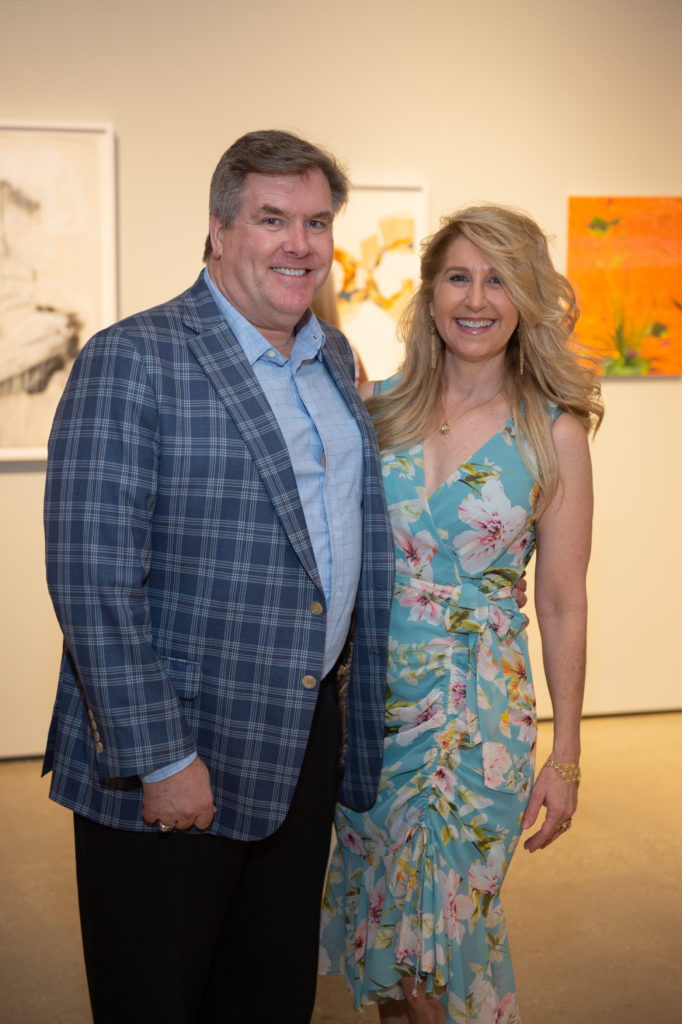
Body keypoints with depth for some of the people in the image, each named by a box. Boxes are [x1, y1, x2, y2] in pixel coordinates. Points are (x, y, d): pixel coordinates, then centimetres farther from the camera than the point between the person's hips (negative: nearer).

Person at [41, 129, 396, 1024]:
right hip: (171, 762, -6)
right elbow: (92, 579, -20)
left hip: (306, 744, 7)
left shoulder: (334, 358, 9)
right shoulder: (132, 361, -15)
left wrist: (358, 703, 14)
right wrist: (159, 758, -20)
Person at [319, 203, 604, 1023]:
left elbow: (562, 604, -3)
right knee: (375, 914, 16)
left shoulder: (553, 432, -6)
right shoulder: (376, 408, -1)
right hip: (365, 695, 3)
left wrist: (564, 758, -2)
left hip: (477, 712, -3)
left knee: (443, 931, 4)